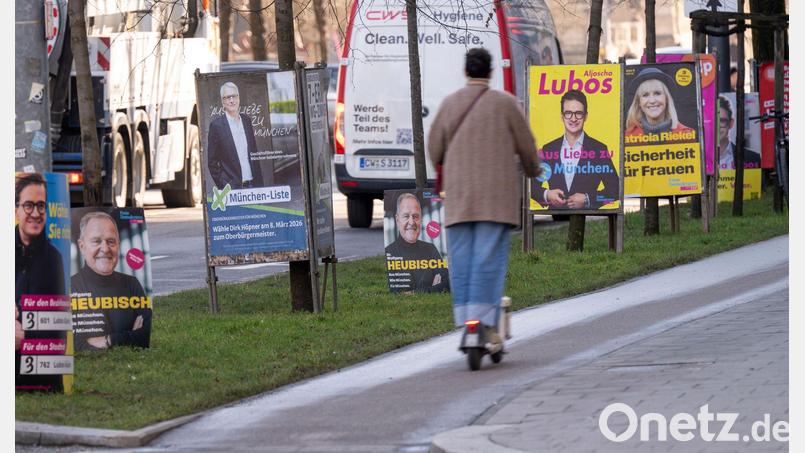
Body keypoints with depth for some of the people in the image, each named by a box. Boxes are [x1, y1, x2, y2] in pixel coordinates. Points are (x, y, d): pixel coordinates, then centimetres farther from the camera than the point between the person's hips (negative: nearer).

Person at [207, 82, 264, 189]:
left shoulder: (246, 120, 12)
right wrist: (223, 186, -9)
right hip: (232, 188, -5)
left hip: (252, 184, 5)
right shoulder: (216, 125, -4)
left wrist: (259, 183, 10)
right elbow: (212, 163, -3)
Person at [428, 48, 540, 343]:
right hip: (496, 194, -3)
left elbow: (435, 152, 9)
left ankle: (464, 322, 3)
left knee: (461, 259, 5)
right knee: (489, 258, -6)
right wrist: (533, 170, 24)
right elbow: (525, 144, 3)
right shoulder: (505, 103, -3)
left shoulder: (449, 104, 5)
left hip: (458, 195, 3)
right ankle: (485, 322, -13)